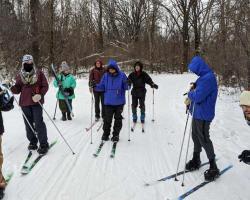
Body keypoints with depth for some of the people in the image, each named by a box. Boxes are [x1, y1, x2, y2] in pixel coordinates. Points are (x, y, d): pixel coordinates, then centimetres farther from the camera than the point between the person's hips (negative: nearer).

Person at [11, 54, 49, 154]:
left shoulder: (39, 73, 1)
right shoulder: (20, 76, 9)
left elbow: (45, 86, -1)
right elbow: (17, 90, 8)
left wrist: (40, 95, -17)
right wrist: (11, 87, -13)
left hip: (36, 102, -3)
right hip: (25, 103, 4)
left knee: (38, 123, -7)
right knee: (28, 124, 10)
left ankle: (43, 144, 2)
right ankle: (32, 141, 25)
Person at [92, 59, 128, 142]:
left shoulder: (122, 75, -5)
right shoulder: (106, 76, 1)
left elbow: (126, 87, -3)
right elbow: (102, 87, 6)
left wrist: (127, 84, -24)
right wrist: (95, 86, -11)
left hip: (119, 102, -1)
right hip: (108, 102, 1)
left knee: (118, 119, 9)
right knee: (107, 119, 5)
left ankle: (116, 135, 24)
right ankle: (106, 134, 23)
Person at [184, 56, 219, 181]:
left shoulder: (208, 78, -22)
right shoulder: (203, 77, 9)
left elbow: (197, 96, -28)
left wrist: (190, 94, -7)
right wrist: (190, 99, -1)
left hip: (203, 115, -9)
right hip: (197, 113, 9)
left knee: (204, 140, 0)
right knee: (196, 137, 19)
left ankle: (213, 168, 13)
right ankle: (196, 160, 36)